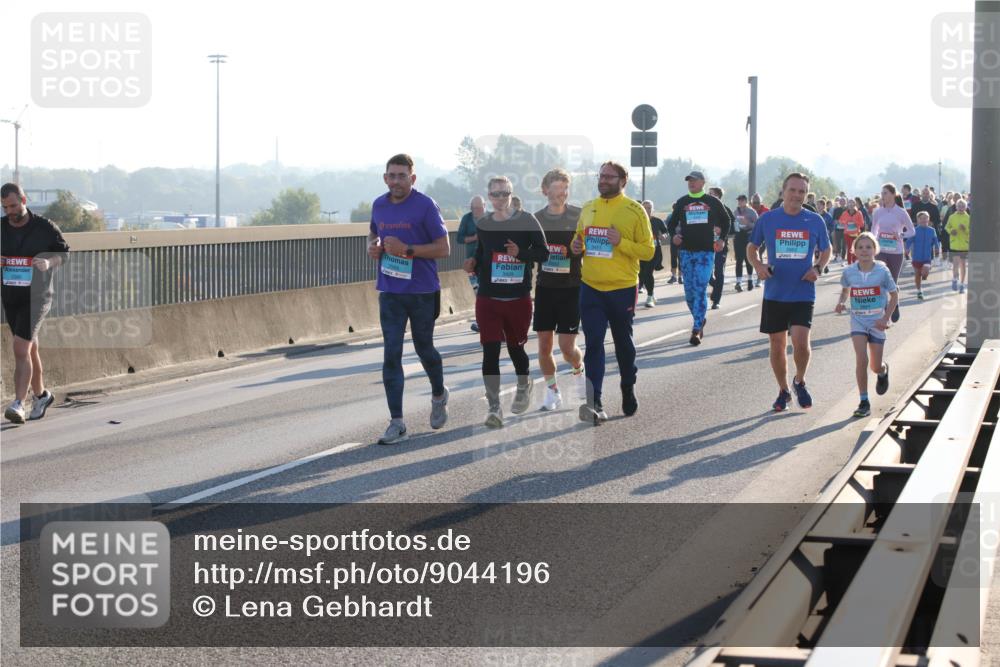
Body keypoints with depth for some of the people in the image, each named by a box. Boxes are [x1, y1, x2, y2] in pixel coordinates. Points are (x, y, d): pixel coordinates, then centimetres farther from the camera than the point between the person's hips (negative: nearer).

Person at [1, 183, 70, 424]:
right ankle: (40, 394, 32)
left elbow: (64, 253, 4)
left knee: (21, 349, -16)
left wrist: (49, 262, -16)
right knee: (29, 349, 15)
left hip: (36, 297, -4)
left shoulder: (45, 227, -5)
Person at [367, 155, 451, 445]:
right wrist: (373, 247, 1)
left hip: (422, 291, -4)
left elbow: (444, 248, -12)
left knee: (424, 348, 13)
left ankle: (439, 395, 43)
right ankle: (397, 423, -3)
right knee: (391, 354, -4)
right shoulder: (379, 205, 6)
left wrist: (407, 250, -21)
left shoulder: (425, 206, -11)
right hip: (390, 292, 4)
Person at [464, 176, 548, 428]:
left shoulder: (526, 220, -5)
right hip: (488, 298, 2)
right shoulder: (482, 224, 6)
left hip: (519, 298, -2)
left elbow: (543, 253, -6)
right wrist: (473, 264, -2)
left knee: (515, 346, 14)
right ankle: (493, 406, -7)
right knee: (490, 351, -8)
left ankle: (524, 386, 44)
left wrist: (521, 253, -22)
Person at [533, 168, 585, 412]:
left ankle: (579, 371, 26)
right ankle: (552, 391, 20)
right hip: (545, 289, 3)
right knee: (544, 346, 2)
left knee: (567, 347, -6)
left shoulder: (579, 216, -5)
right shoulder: (536, 219, 4)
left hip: (571, 289, -3)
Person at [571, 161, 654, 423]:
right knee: (593, 343, -7)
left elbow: (648, 251, -7)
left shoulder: (634, 210, -6)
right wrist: (576, 247, 0)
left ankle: (628, 388, 34)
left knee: (623, 342, 14)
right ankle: (594, 402, -12)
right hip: (591, 288, 3)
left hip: (622, 288, -3)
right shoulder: (587, 209, 8)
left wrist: (621, 242, -21)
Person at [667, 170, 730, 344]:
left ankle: (696, 330, -12)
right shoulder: (681, 203, 9)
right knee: (689, 291, 5)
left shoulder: (712, 202, 5)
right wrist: (674, 236, -3)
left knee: (700, 290, -12)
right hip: (686, 251, 3)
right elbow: (672, 222, 16)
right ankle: (700, 320, 27)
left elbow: (725, 220, 17)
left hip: (706, 252, -3)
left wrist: (722, 239, 5)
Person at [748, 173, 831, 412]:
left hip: (803, 294, -1)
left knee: (800, 342, -15)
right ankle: (783, 391, 26)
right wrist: (758, 265, -9)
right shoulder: (767, 219, -1)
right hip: (774, 294, 1)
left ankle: (799, 382, 14)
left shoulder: (815, 221, 0)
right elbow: (752, 248, 11)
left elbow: (826, 250, 14)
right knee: (777, 346, 7)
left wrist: (818, 268, -5)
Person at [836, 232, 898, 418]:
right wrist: (841, 303, -7)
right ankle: (864, 402, -6)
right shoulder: (849, 272, -8)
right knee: (861, 359, -16)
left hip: (877, 321, 0)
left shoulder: (882, 271, -13)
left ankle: (883, 371, 45)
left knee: (875, 366, 6)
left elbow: (894, 294, -2)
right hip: (858, 320, 0)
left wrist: (885, 318, -10)